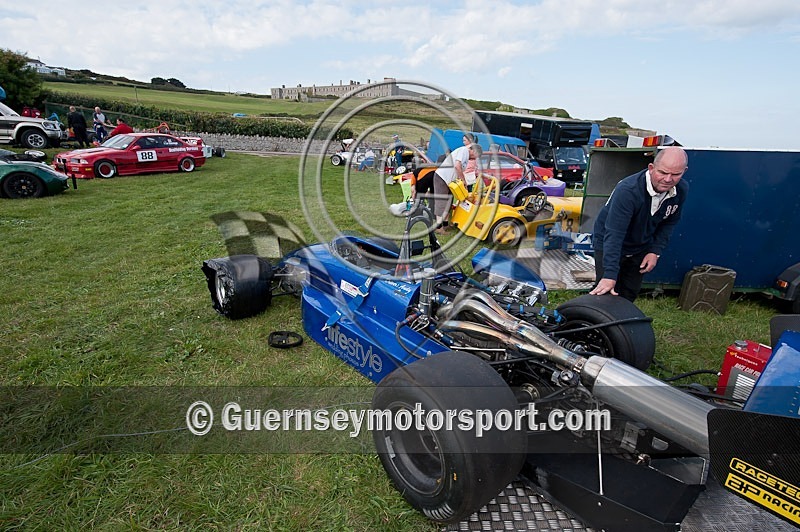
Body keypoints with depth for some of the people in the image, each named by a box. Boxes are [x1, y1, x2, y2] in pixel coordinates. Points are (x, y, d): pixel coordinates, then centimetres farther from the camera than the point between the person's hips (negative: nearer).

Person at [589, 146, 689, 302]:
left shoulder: (681, 190, -12)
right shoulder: (627, 190, -34)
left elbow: (669, 222, 6)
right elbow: (614, 235, -38)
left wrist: (655, 251, -6)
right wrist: (610, 275, -44)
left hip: (641, 248, 6)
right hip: (608, 246, -6)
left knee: (629, 295, 12)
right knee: (606, 295, -7)